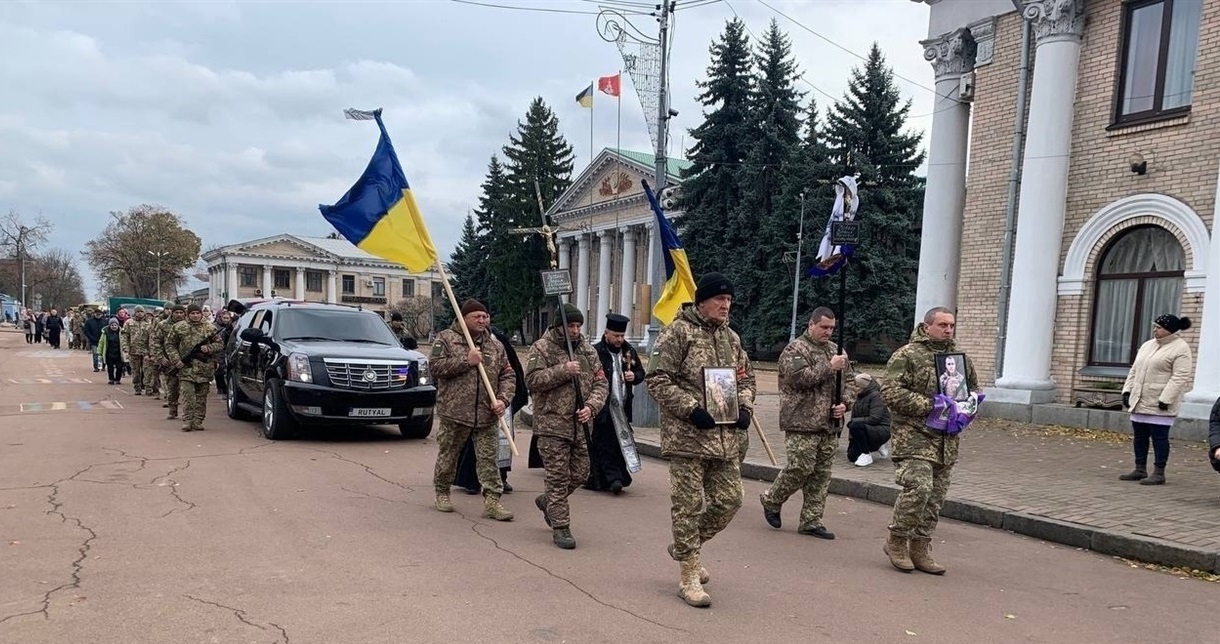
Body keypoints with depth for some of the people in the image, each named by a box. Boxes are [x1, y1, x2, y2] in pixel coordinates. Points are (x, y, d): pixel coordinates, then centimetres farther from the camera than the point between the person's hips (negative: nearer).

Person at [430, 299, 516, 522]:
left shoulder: (496, 346, 12)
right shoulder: (446, 338, 0)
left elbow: (508, 376, 10)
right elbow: (435, 366, -10)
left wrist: (503, 399, -7)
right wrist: (466, 361, -15)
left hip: (487, 414, 3)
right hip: (455, 411, -3)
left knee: (488, 459, 2)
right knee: (448, 455, 10)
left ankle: (492, 501, 4)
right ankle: (442, 493, 29)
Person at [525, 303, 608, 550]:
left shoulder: (587, 350, 10)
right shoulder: (541, 348, -4)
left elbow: (600, 383, 8)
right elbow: (532, 381, -13)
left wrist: (591, 406, -9)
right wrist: (563, 370, -20)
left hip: (581, 425, 6)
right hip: (552, 424, -6)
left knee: (580, 474, 14)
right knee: (558, 477, -2)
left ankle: (547, 501, 39)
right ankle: (560, 527, 7)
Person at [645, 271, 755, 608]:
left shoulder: (731, 338, 14)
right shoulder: (677, 333, -8)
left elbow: (745, 378, 23)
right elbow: (656, 379, -13)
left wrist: (745, 407, 4)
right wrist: (692, 409, -19)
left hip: (726, 438, 7)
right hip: (687, 437, -7)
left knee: (729, 500, 9)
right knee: (689, 506, 0)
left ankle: (685, 548, 32)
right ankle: (689, 578, 12)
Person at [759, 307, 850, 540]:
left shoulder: (835, 350, 17)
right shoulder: (795, 349, -5)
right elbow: (800, 377, -20)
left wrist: (844, 403, 4)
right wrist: (829, 367, -18)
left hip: (829, 425, 7)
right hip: (802, 423, -7)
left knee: (821, 474, 8)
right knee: (800, 468, -8)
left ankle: (811, 521, 16)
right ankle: (771, 501, 16)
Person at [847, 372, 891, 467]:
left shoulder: (875, 396, -16)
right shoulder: (859, 397, 9)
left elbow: (874, 419, -24)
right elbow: (854, 417, 9)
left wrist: (853, 421, -20)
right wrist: (851, 438, 0)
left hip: (882, 431, -9)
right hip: (867, 428, 9)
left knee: (856, 426, -34)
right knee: (852, 456, 2)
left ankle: (866, 455, -20)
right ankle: (878, 446, 21)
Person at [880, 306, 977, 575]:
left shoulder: (960, 357, 16)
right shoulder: (907, 354, -6)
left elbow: (973, 390, 28)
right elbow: (890, 391, -15)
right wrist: (928, 405, -19)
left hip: (947, 440, 7)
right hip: (913, 435, -7)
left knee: (936, 496, 9)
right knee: (919, 486, -19)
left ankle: (920, 548, 20)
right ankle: (896, 541, 0)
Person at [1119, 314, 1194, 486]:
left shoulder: (1180, 349, -8)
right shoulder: (1147, 345, 16)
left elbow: (1180, 377, -16)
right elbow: (1134, 370, 19)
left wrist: (1165, 399, -21)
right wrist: (1127, 390, 11)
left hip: (1159, 404, -8)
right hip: (1140, 402, 8)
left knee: (1159, 437, -3)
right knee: (1139, 436, 11)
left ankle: (1159, 473, 4)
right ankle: (1140, 470, 19)